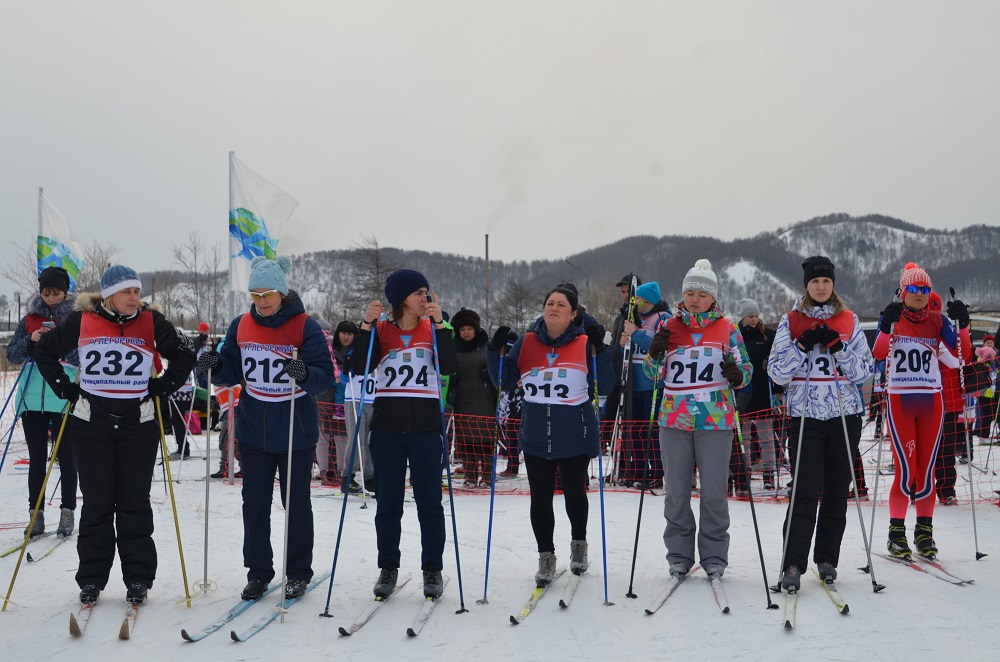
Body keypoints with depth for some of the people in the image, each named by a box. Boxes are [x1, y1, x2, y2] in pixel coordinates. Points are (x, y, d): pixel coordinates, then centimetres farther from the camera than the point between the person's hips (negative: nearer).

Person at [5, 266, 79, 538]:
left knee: (66, 457, 3)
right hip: (32, 399, 3)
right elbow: (12, 355, 8)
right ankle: (36, 513, 14)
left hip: (65, 399, -3)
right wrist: (31, 341, -10)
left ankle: (67, 512, 12)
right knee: (36, 459, 7)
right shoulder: (30, 318, 10)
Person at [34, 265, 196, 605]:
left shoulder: (152, 322, 0)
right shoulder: (81, 321, 0)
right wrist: (66, 388, 3)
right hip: (92, 423, 0)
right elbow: (45, 350, 11)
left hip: (139, 423, 0)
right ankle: (91, 578, 17)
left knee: (135, 503, 4)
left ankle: (138, 578, 13)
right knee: (96, 503, 6)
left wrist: (161, 388, -1)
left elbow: (184, 355, 8)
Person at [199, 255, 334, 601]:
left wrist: (305, 373, -36)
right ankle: (258, 572, 25)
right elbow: (232, 373, 8)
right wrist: (216, 366, -14)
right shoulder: (241, 326, 2)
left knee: (296, 503, 9)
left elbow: (325, 375, -15)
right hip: (253, 430, 4)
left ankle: (298, 573, 23)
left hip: (295, 433, -4)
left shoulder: (305, 326, -11)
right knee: (255, 503, 11)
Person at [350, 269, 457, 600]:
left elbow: (448, 367, -11)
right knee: (388, 502, 7)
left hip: (426, 428, 0)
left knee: (429, 501, 4)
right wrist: (367, 324, -16)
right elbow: (359, 367, -9)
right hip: (387, 428, 0)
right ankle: (388, 568, 20)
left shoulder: (432, 329, 4)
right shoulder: (381, 330, 4)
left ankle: (432, 569, 16)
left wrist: (439, 323, -17)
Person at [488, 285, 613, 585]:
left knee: (574, 493, 14)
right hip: (536, 438, 2)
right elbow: (505, 382, 6)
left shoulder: (585, 343, -3)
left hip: (575, 437, -2)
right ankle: (546, 557, 21)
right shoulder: (526, 343, 3)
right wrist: (496, 352, -8)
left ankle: (578, 544, 39)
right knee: (540, 498, 6)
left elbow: (605, 384, -7)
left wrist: (600, 349, -19)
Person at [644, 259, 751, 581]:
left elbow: (747, 369, 7)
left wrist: (737, 375, -16)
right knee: (676, 492, 7)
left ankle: (714, 557, 16)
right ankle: (679, 555, 19)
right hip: (674, 421, 2)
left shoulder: (727, 328, 4)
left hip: (715, 421, -2)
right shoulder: (670, 328, 8)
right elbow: (653, 374, 11)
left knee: (714, 492, 3)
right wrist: (654, 353, -10)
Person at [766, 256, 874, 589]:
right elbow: (777, 372, -2)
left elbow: (864, 372, 3)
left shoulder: (849, 321, 8)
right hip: (806, 415, -2)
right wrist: (803, 345, -14)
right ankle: (793, 564, -5)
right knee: (804, 491, -8)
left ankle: (827, 559, 18)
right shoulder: (791, 321, 4)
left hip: (845, 415, 2)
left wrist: (838, 347, -11)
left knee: (837, 490, 7)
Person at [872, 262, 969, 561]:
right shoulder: (892, 317, 1)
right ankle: (896, 532, 5)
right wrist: (886, 326, -31)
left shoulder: (938, 320, 7)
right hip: (900, 400, -3)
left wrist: (962, 324, -17)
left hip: (931, 401, 3)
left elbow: (962, 354, -3)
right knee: (906, 469, -6)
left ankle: (924, 531, 15)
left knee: (926, 469, 5)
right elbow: (878, 353, -15)